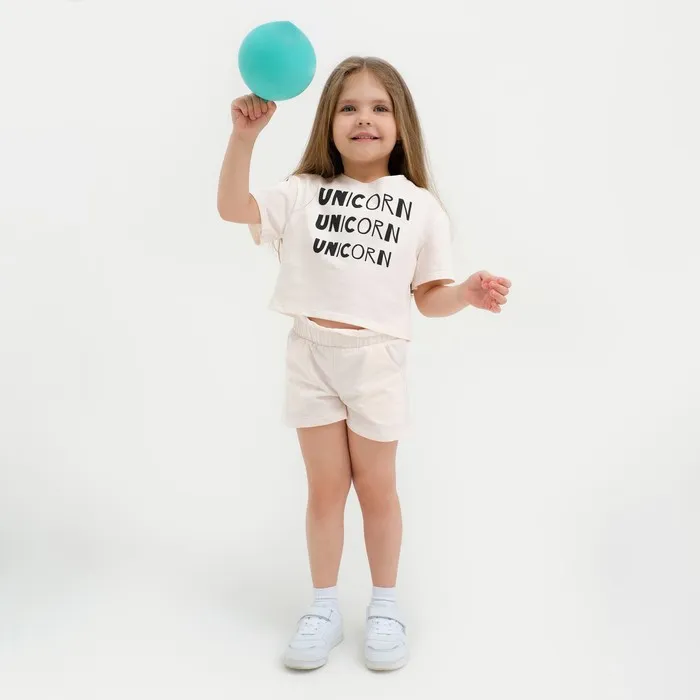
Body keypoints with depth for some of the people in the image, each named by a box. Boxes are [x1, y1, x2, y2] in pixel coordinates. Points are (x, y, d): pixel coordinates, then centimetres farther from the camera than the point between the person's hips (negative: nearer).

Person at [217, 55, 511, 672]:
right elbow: (233, 207, -7)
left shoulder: (420, 206, 2)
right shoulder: (305, 194, 3)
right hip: (312, 356, 1)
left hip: (376, 359, -1)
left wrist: (467, 293, -16)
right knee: (326, 487, 9)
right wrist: (245, 135, -15)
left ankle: (386, 605, 29)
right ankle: (325, 607, 26)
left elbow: (428, 296, 4)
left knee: (376, 486, 11)